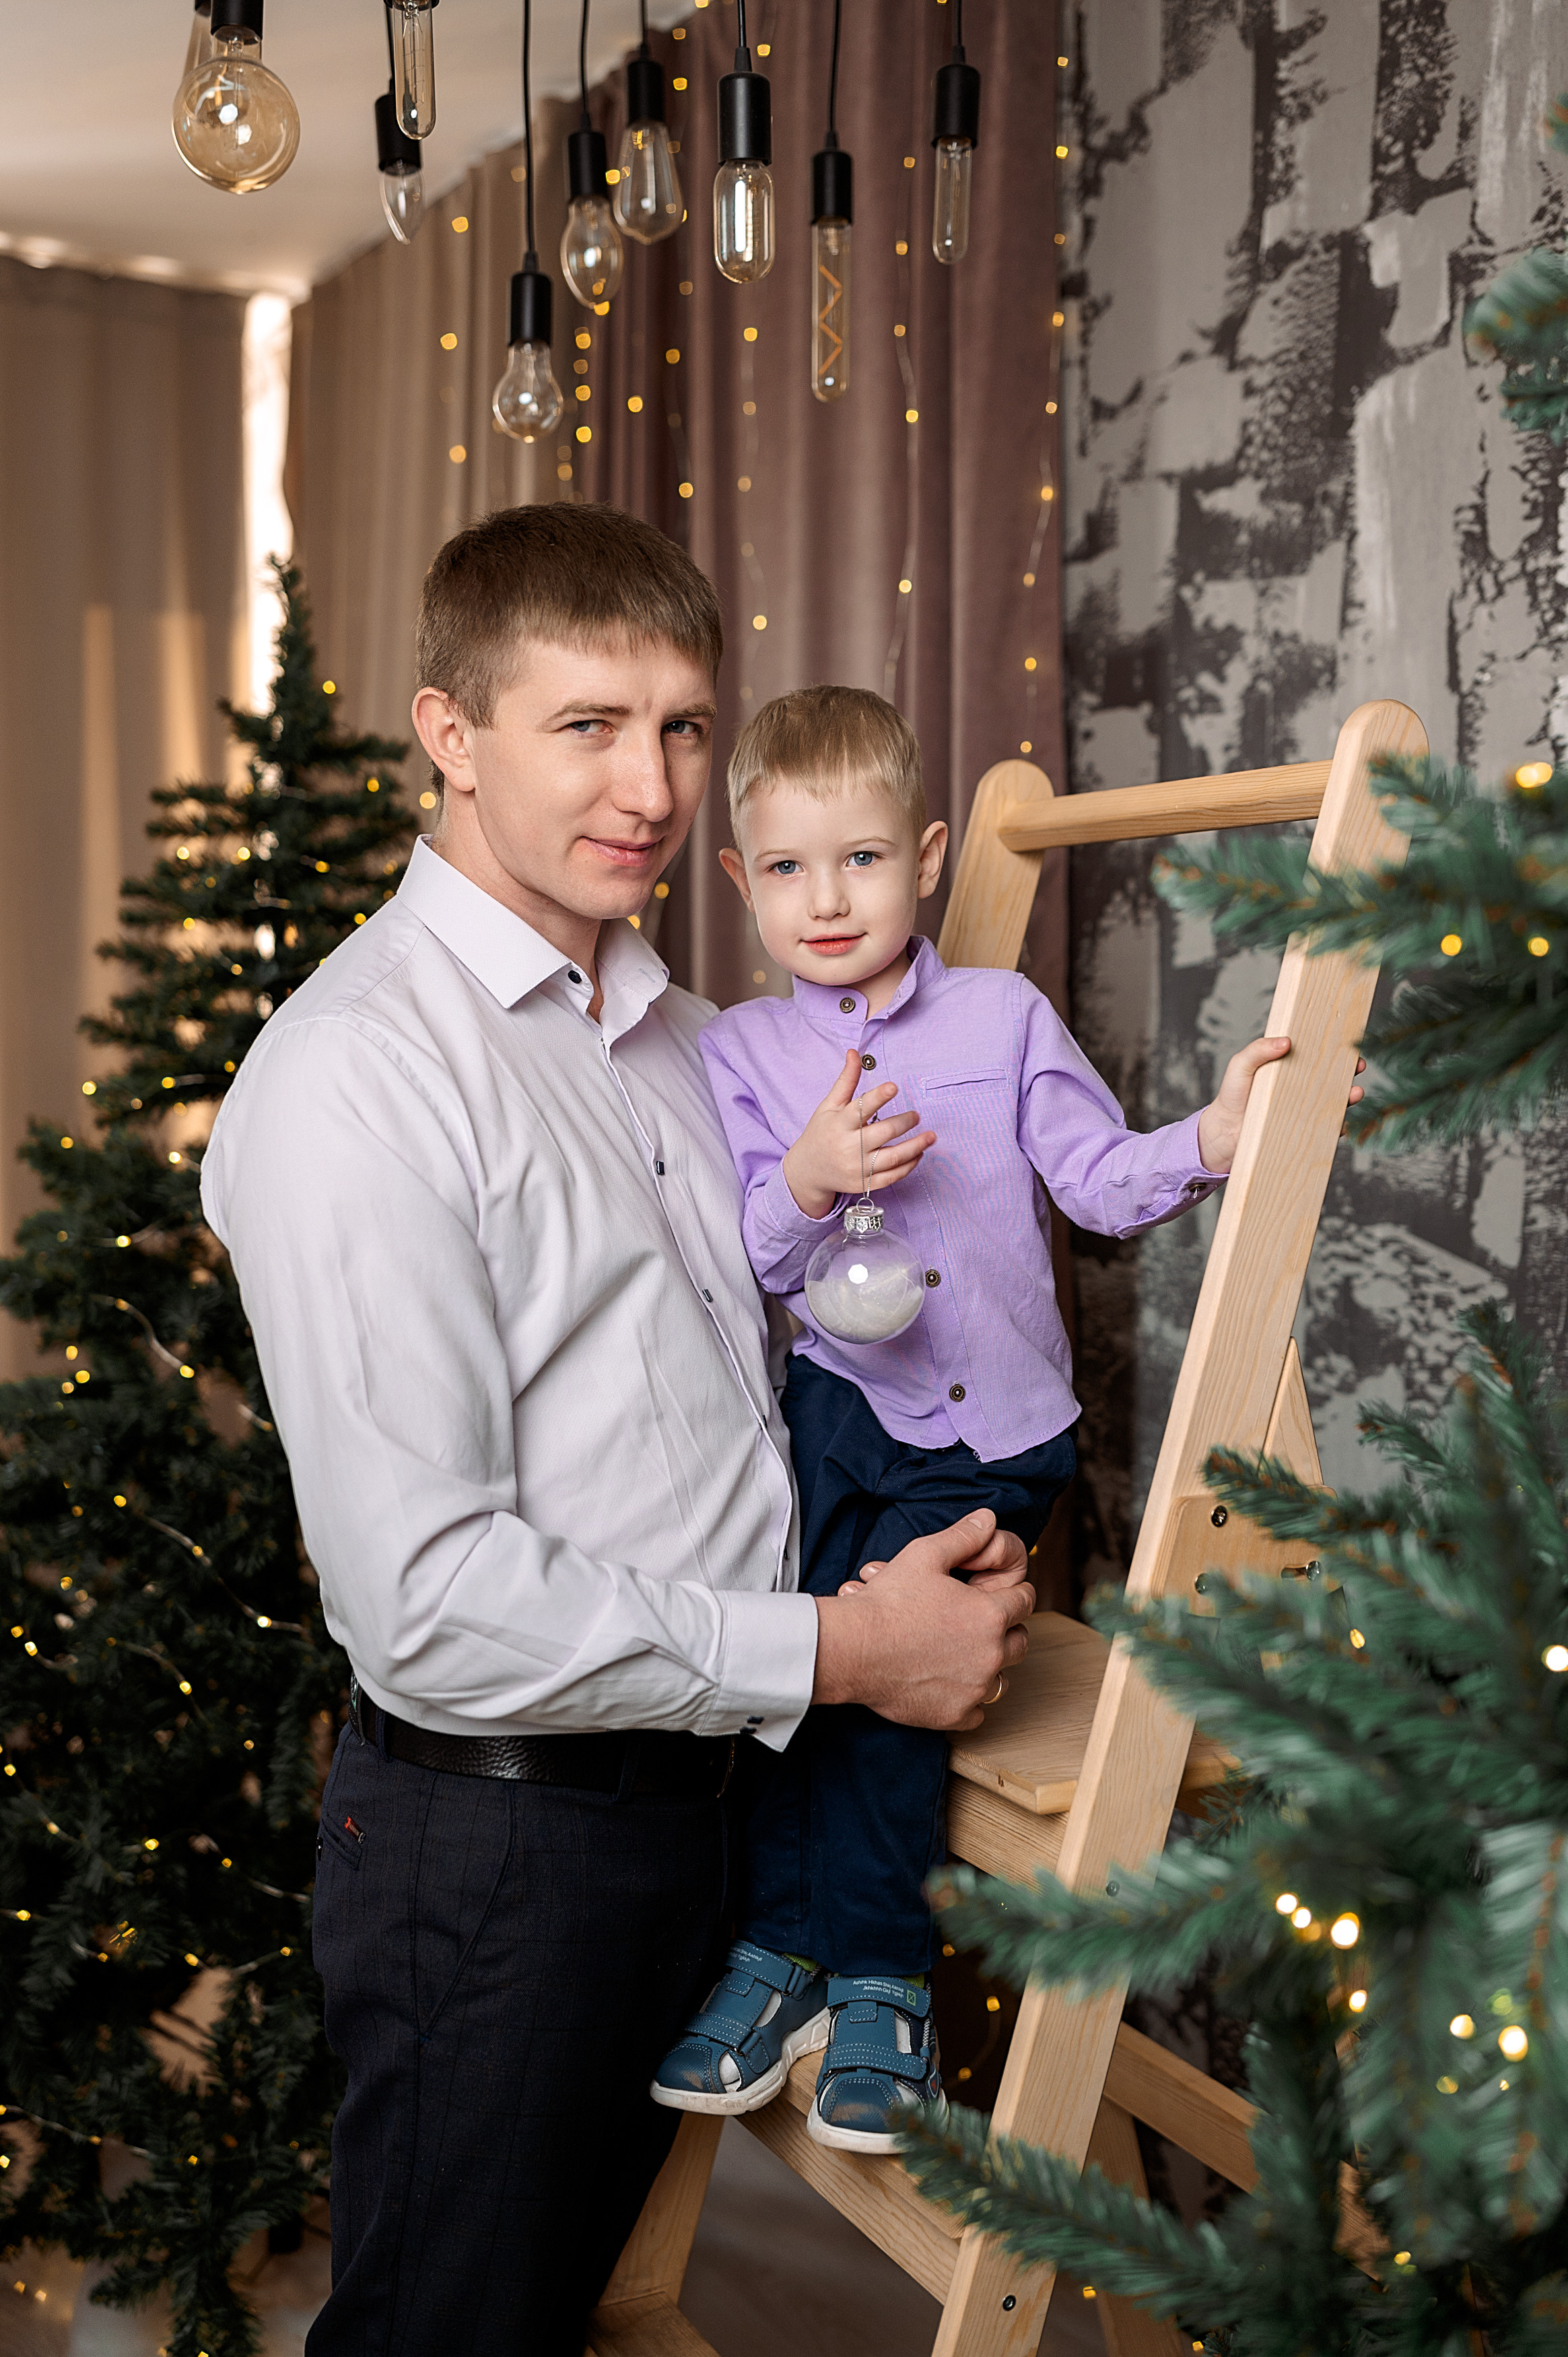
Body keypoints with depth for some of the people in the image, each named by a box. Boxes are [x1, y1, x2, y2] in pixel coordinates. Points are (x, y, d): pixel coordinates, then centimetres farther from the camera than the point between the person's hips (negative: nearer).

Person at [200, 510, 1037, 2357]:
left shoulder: (671, 1030, 9)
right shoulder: (354, 1074, -21)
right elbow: (425, 1597, -25)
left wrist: (922, 1539, 3)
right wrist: (834, 1651, -19)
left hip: (697, 1779, 8)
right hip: (496, 1838, -8)